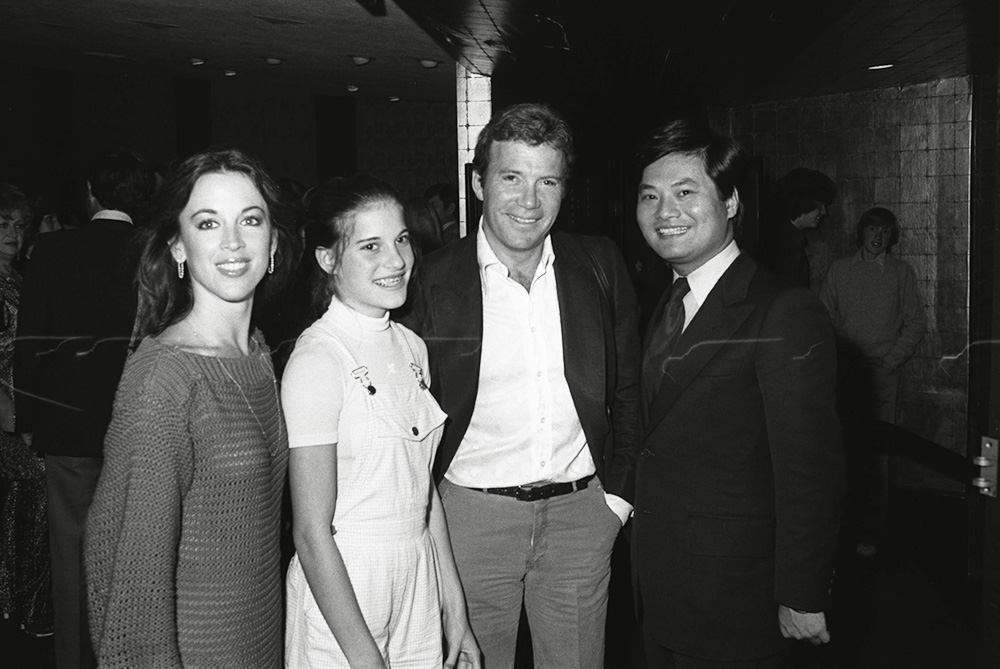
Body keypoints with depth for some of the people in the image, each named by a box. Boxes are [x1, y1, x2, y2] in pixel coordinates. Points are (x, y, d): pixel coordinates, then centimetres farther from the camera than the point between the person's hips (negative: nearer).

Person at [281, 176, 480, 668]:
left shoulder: (411, 347, 3)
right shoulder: (317, 360, -18)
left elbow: (426, 489, 8)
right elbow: (312, 534, -17)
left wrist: (455, 611, 8)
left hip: (419, 581, 6)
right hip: (341, 592, -6)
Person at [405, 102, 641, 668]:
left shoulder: (601, 267, 0)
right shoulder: (435, 280, -6)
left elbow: (628, 390, 8)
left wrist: (618, 491, 5)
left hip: (581, 513, 2)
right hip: (471, 514, -2)